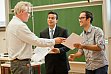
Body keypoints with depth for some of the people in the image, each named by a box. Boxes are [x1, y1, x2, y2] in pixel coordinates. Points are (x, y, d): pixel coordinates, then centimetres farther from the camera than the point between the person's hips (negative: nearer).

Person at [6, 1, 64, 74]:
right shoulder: (20, 25, -20)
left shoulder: (12, 24, 12)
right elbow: (36, 41, -20)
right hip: (21, 63, -10)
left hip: (15, 61, 10)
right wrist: (54, 41, -12)